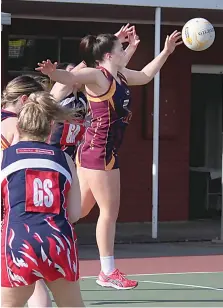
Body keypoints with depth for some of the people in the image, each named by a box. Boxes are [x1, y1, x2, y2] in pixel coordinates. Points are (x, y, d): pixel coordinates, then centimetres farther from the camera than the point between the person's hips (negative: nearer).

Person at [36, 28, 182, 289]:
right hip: (100, 150, -10)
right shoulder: (97, 75, -15)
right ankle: (108, 273, 6)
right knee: (109, 211, -2)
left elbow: (145, 75, 32)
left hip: (94, 151, 10)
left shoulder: (119, 76, 12)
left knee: (78, 209, 13)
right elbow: (70, 77, -34)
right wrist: (52, 72, -55)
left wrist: (166, 52, 32)